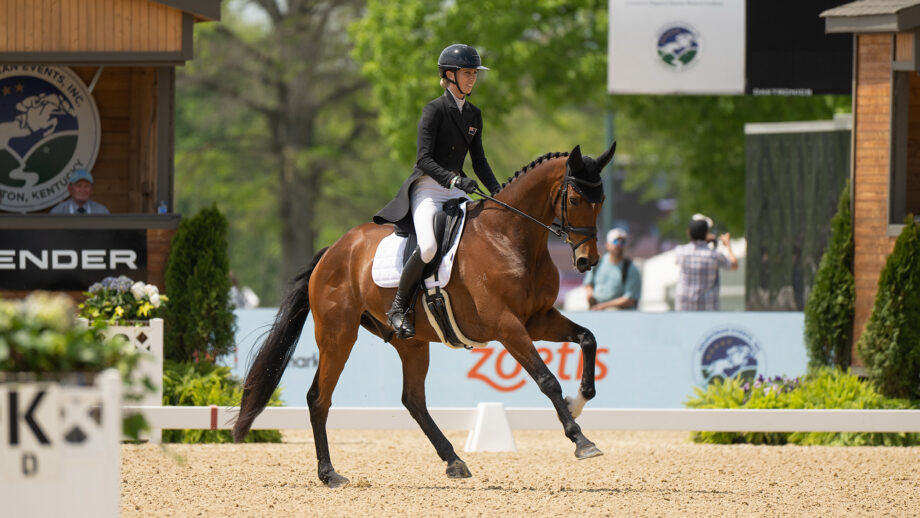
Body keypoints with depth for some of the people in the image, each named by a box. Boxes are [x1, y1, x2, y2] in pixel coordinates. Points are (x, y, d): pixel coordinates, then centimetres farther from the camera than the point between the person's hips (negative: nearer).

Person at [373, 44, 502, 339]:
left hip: (457, 191, 7)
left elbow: (479, 161, 18)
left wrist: (496, 191, 2)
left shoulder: (474, 115, 13)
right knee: (428, 246, -32)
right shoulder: (434, 110, -8)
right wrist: (453, 179, -29)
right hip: (427, 189, -7)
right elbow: (424, 159, -16)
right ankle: (398, 308, -15)